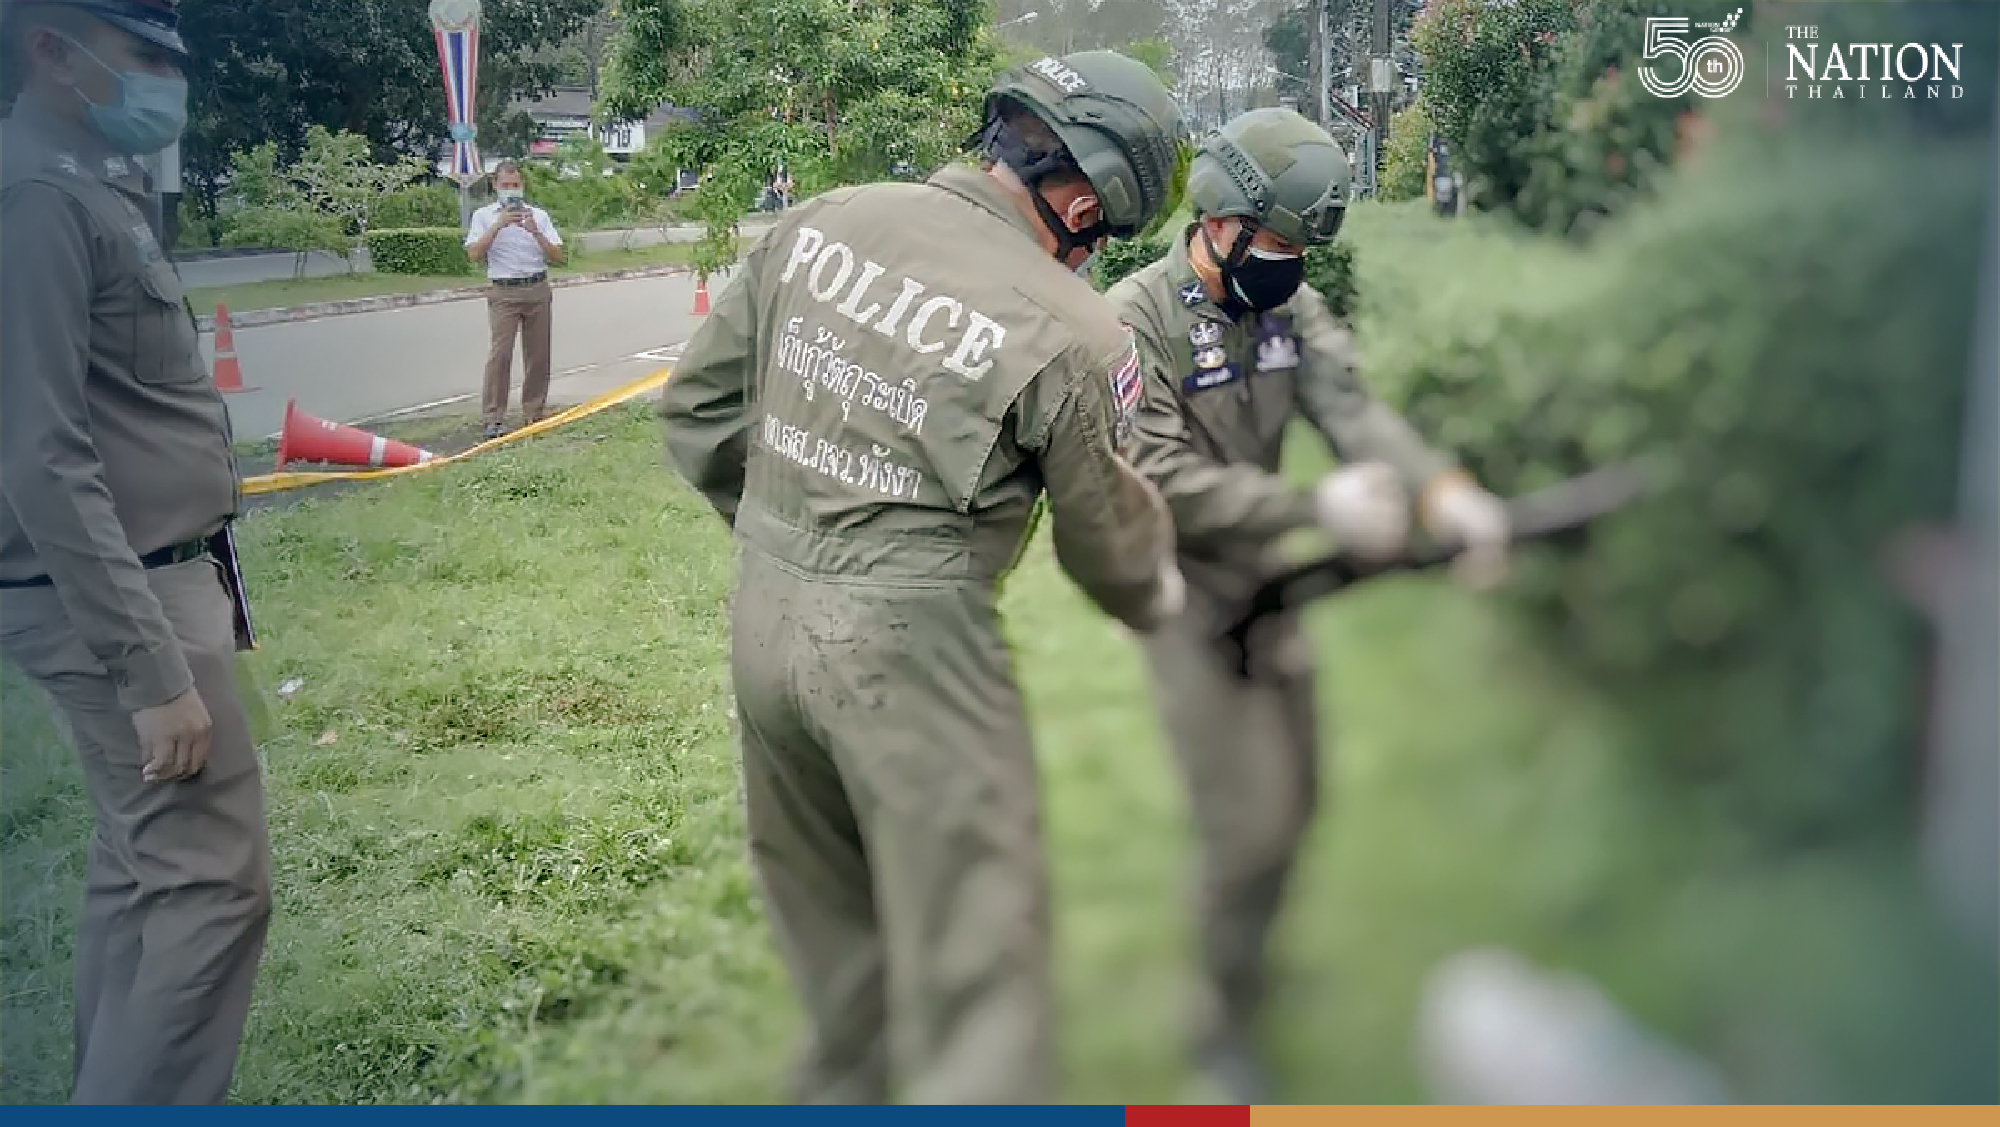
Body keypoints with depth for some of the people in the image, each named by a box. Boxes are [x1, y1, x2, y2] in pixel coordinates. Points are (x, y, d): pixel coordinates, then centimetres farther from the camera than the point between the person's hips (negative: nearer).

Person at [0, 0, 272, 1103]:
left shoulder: (101, 184, 12)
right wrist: (153, 669, -25)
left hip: (156, 578, 10)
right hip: (115, 599, -10)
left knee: (139, 868, 16)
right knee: (211, 884, -8)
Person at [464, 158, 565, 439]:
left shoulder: (539, 215, 10)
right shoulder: (484, 216, 6)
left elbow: (557, 256, 4)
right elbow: (475, 254, -8)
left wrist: (535, 232, -11)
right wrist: (499, 225, -14)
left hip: (538, 290, 3)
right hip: (504, 292, -3)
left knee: (538, 353, 6)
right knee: (500, 353, -11)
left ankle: (534, 411, 17)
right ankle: (493, 418, -11)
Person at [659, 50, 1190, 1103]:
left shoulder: (820, 222, -1)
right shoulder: (1071, 333, -15)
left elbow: (698, 410, 7)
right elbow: (1110, 543, 0)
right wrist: (1161, 599, 23)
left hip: (763, 615, 7)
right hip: (909, 648, -6)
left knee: (832, 933, 26)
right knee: (977, 963, 5)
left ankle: (839, 1086, 47)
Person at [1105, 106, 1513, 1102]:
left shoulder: (1292, 305, -1)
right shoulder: (1133, 321, -21)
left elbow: (1351, 407, -15)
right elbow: (1165, 482, -28)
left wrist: (1442, 489, -34)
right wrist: (1320, 508, -35)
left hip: (1269, 580, 7)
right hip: (1186, 597, -7)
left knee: (1294, 799, 18)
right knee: (1249, 823, -7)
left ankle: (1248, 951, 43)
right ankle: (1222, 1022, 15)